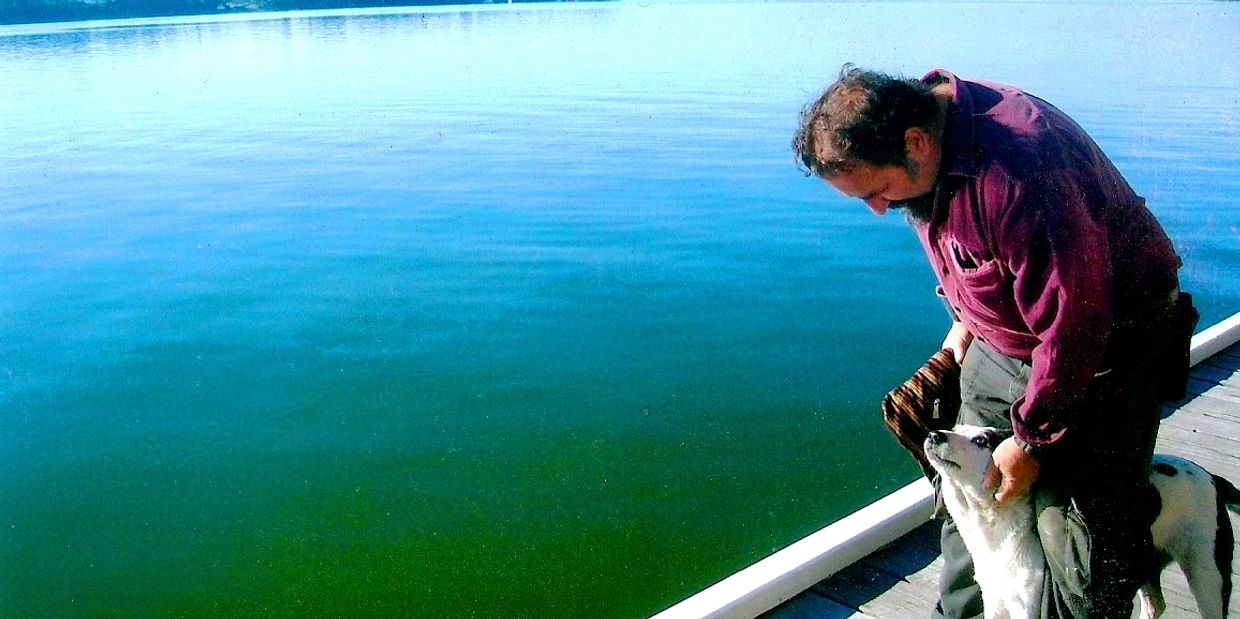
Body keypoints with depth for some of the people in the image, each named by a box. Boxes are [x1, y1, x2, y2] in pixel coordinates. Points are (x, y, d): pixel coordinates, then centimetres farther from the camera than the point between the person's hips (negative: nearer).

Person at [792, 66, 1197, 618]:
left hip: (1107, 342, -8)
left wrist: (1031, 440, -20)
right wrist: (965, 319, 9)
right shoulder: (922, 149, -8)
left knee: (1078, 534, -7)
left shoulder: (1018, 170, -37)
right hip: (1005, 339, 8)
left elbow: (1074, 325, -30)